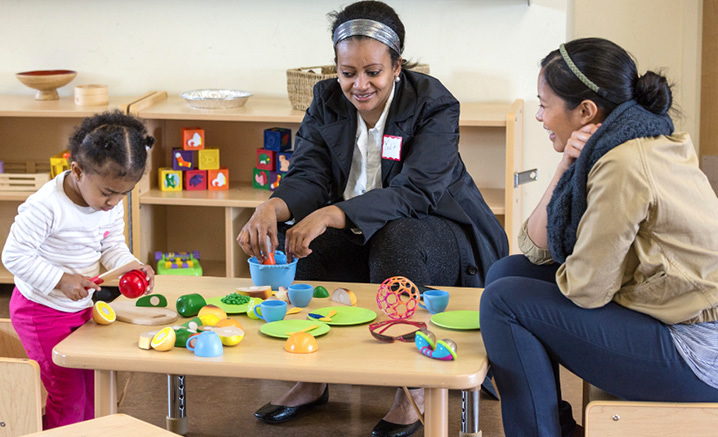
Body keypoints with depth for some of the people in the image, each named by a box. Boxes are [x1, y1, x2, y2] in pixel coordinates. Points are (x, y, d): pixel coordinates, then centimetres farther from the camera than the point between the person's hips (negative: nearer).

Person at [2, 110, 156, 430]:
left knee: (94, 387, 12)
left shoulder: (112, 206, -6)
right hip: (42, 311, -7)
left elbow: (113, 247, 5)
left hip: (81, 307, 7)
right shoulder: (47, 206, -28)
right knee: (68, 395, -1)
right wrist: (60, 280, -28)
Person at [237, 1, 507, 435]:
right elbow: (308, 176, -9)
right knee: (284, 238, -21)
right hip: (359, 236, 5)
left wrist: (333, 214, -42)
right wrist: (271, 208, -34)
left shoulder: (434, 105, -16)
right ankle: (310, 380, -5)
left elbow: (415, 192, -28)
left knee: (395, 237, -38)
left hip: (438, 236, -5)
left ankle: (413, 389, -24)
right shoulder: (326, 102, 0)